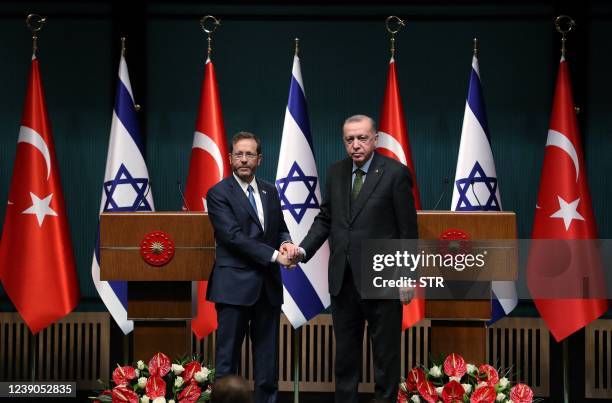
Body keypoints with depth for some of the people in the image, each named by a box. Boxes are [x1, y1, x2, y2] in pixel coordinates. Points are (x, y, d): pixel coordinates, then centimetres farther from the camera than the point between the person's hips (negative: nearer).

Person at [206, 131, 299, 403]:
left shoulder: (270, 191, 14)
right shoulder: (218, 193, -6)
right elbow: (234, 236, -15)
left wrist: (285, 242, -4)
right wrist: (274, 255, -18)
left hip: (268, 286, 6)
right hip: (235, 285, -6)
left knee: (268, 358, 8)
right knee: (227, 356, -2)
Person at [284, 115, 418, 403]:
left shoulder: (395, 173, -8)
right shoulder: (336, 173, 7)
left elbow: (407, 229, -7)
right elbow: (325, 219, 11)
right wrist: (303, 249, -5)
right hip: (343, 278, 5)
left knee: (385, 351, 5)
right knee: (345, 349, 12)